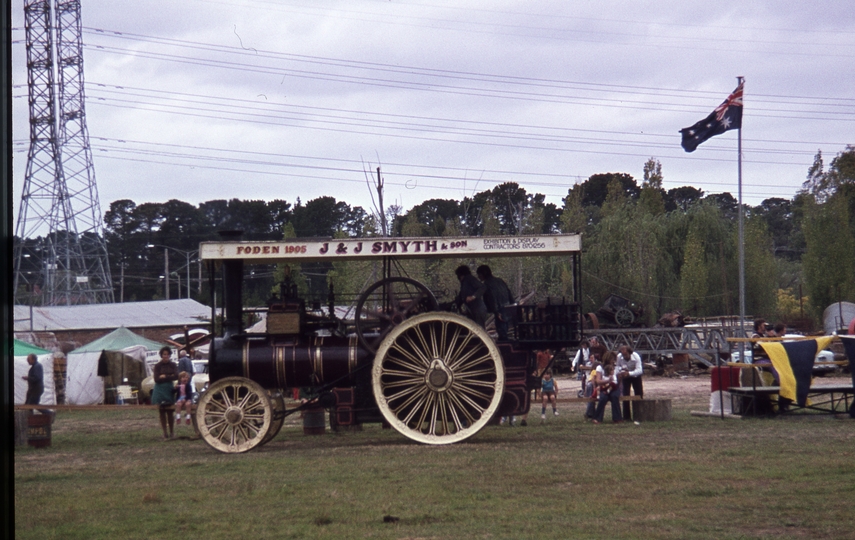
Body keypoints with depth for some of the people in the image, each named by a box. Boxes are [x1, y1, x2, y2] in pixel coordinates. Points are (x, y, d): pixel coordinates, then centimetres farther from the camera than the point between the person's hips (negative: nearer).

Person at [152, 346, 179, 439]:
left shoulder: (173, 365, 7)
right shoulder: (158, 366, 1)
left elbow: (176, 376, -6)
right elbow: (157, 379, -8)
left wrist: (165, 377, -11)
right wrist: (170, 377, -8)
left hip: (170, 390, 0)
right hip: (160, 390, 0)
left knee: (170, 412, -3)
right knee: (162, 412, 1)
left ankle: (171, 432, 4)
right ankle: (165, 433, 6)